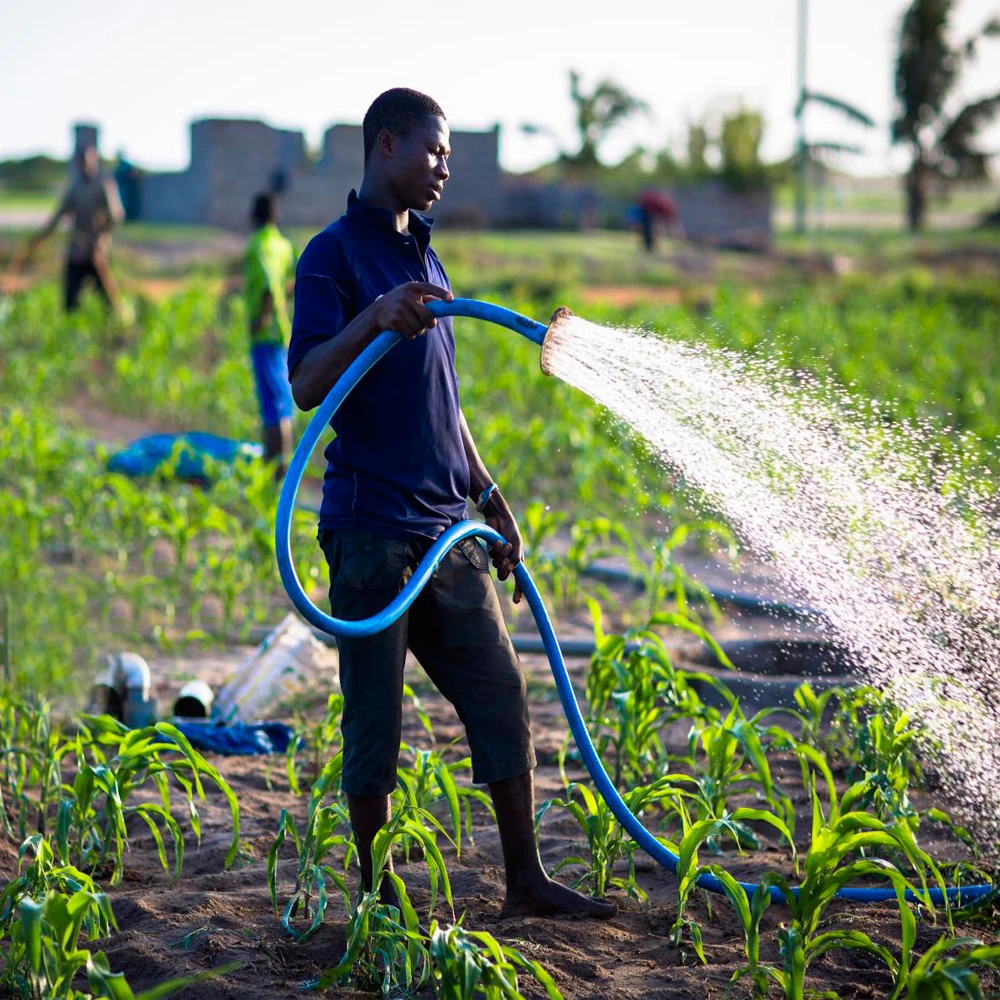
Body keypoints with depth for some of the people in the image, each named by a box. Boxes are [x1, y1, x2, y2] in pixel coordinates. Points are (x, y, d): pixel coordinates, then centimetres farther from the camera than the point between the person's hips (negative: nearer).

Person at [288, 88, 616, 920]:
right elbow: (306, 385, -17)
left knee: (500, 695, 6)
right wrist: (372, 320, -32)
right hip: (372, 526, -8)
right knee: (375, 716, 0)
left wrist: (490, 501, 22)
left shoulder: (425, 259, 19)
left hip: (447, 525, 8)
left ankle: (527, 879, 13)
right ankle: (377, 893, 9)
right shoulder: (335, 254, -6)